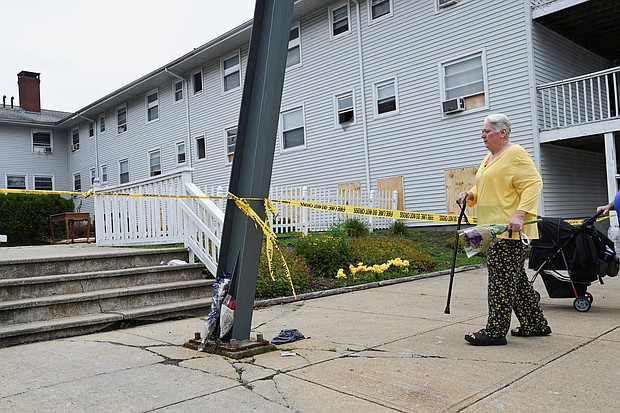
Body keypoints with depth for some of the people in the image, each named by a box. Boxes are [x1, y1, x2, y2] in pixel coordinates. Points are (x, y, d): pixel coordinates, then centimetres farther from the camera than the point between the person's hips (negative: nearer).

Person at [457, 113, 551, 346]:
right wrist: (470, 194, 9)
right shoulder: (489, 157, 20)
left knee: (502, 279, -7)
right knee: (516, 278, 16)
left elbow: (533, 184, -17)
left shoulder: (515, 154, -9)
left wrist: (520, 215, -28)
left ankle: (496, 332, 0)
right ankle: (535, 324, 27)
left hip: (510, 231, -10)